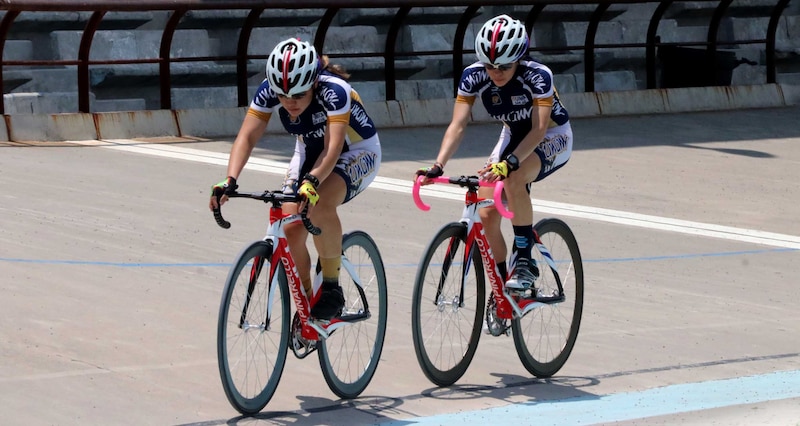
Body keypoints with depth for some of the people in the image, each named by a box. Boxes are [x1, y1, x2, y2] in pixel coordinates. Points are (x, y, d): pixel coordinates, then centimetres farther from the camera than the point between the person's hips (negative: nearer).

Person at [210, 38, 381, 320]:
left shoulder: (334, 91, -35)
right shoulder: (268, 90, -22)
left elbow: (332, 149, -43)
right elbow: (247, 137, -26)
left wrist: (311, 183, -60)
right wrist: (230, 181, -42)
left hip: (357, 152, -5)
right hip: (310, 151, 5)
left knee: (319, 204, -35)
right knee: (291, 228, -14)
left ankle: (331, 287, -18)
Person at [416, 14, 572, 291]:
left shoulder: (537, 76, -30)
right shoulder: (473, 76, -20)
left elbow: (538, 129, -36)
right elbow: (457, 125, -23)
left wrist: (509, 163, -51)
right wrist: (437, 166, -38)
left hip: (553, 138, -5)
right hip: (513, 136, 5)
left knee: (513, 180, -36)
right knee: (486, 216, -10)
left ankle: (525, 262, -23)